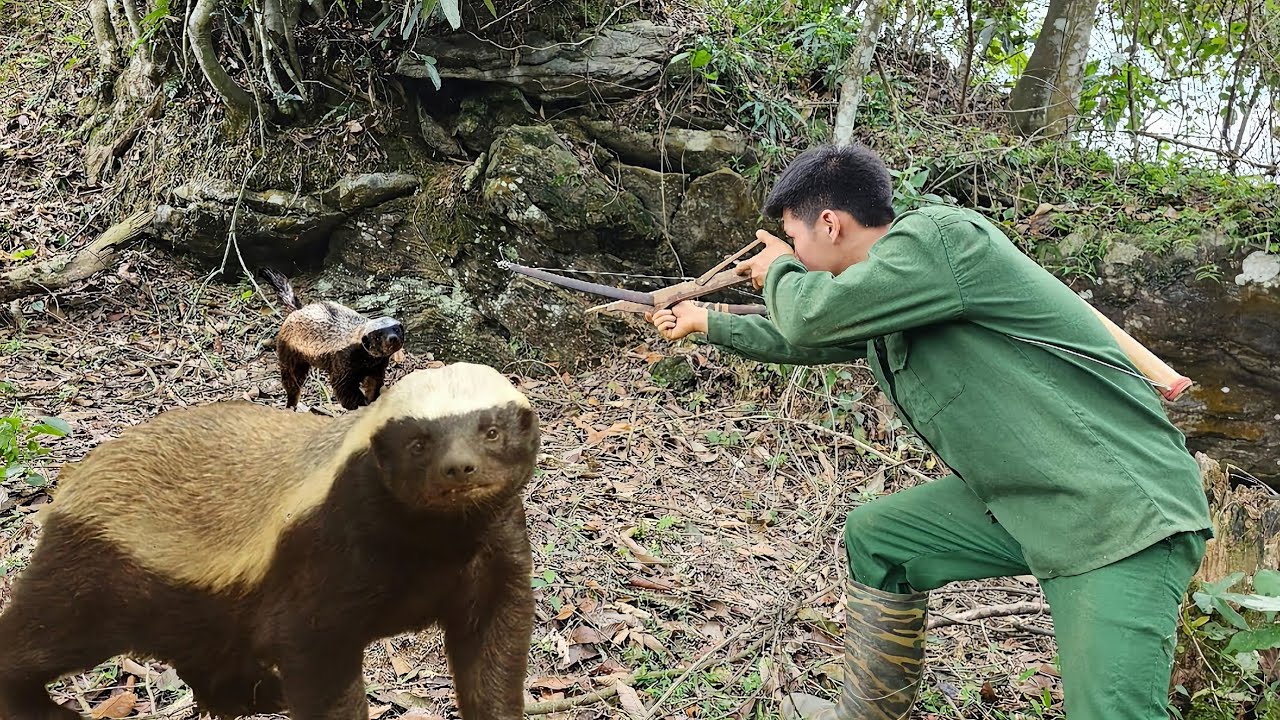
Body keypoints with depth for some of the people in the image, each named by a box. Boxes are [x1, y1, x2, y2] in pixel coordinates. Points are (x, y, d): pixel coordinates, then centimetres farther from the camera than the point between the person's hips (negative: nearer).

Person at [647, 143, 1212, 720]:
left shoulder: (941, 237, -18)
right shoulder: (874, 299, 10)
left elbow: (813, 315, -21)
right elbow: (803, 339, 27)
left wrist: (780, 272, 2)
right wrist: (705, 321, 38)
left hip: (1126, 515, -9)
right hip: (1018, 498, 9)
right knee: (874, 538, 13)